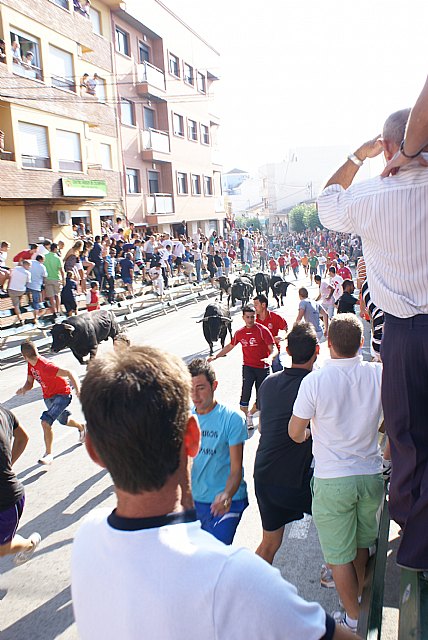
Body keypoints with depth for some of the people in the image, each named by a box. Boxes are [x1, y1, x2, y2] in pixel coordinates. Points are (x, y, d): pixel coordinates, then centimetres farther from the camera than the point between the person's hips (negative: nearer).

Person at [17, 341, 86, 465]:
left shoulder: (45, 367, -32)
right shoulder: (31, 365, -5)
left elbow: (69, 373, -35)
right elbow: (29, 382, 5)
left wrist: (78, 391, -45)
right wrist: (24, 389, -19)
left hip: (62, 395, -9)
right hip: (48, 397, 9)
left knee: (45, 422, -22)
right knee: (63, 420, 26)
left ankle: (48, 455, -8)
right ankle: (81, 427, 57)